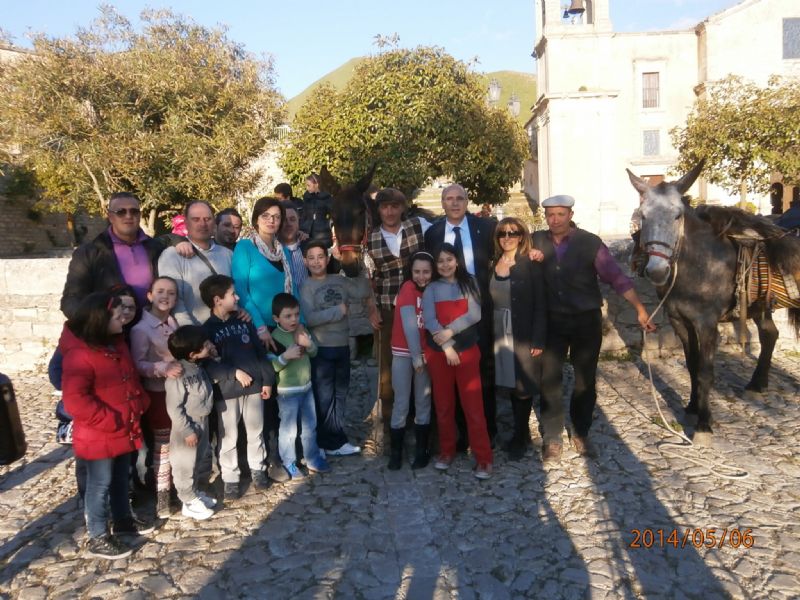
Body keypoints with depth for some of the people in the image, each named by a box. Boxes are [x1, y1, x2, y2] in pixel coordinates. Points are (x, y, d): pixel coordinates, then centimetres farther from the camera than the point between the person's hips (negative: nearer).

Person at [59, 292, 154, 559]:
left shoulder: (117, 343, 6)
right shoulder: (79, 354, -23)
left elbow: (131, 379, 17)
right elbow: (75, 399, -27)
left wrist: (140, 403, 3)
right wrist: (110, 420, -24)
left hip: (125, 431, 8)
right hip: (98, 436, -8)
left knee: (121, 479, 22)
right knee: (100, 485, 5)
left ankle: (123, 520, 39)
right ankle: (97, 538, 18)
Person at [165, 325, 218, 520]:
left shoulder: (197, 365, -5)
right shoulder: (178, 375, -29)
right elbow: (174, 408, -24)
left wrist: (213, 354, -1)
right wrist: (188, 431, -19)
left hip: (202, 421, 8)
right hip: (187, 426, -8)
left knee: (196, 461, 23)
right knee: (185, 465, 10)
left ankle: (194, 492, 40)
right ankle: (189, 502, 23)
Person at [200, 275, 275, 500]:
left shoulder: (243, 321, 5)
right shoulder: (207, 329, -7)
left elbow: (260, 351, 8)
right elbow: (207, 364, -13)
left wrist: (267, 380, 5)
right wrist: (234, 373, -19)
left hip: (254, 386, 4)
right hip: (226, 391, -4)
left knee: (256, 432, 14)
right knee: (228, 437, 6)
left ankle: (257, 469, 31)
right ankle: (230, 478, 19)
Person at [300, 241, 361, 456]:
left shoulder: (340, 281, 6)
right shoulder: (306, 286, -7)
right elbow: (308, 319, -20)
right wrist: (338, 311, -15)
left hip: (343, 346, 5)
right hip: (321, 349, -5)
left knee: (340, 394, 13)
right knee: (324, 397, 3)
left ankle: (334, 440, 26)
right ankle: (333, 442, 15)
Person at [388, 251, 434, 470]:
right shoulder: (408, 288, -11)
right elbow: (409, 324, -15)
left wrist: (423, 355, -7)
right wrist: (415, 356, -16)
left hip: (425, 353, 4)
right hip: (403, 353, -4)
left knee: (423, 401, 8)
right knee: (401, 403, 1)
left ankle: (421, 451, 18)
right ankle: (396, 452, 12)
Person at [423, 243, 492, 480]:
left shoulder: (469, 283, 4)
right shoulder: (431, 289, 4)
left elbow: (475, 314, -8)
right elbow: (429, 320, -7)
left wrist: (450, 331, -18)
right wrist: (447, 347, -15)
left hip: (467, 350, -1)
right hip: (438, 352, 1)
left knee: (473, 404, -3)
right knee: (443, 403, 10)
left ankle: (483, 458, 3)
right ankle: (446, 451, 24)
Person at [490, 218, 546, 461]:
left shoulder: (531, 265, -6)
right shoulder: (493, 265, 6)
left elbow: (540, 305, -9)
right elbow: (488, 301, 7)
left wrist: (538, 340, -14)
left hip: (524, 335, -4)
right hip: (499, 334, 4)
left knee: (524, 386, 3)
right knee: (511, 384, 12)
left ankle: (519, 437, 18)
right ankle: (521, 433, 27)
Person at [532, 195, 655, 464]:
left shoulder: (590, 242, -9)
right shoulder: (537, 242, -3)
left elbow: (616, 277, -8)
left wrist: (640, 309, -12)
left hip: (586, 321, -1)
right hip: (552, 321, 1)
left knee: (585, 380, 10)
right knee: (550, 379, 3)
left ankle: (581, 434, 28)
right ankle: (551, 438, 16)